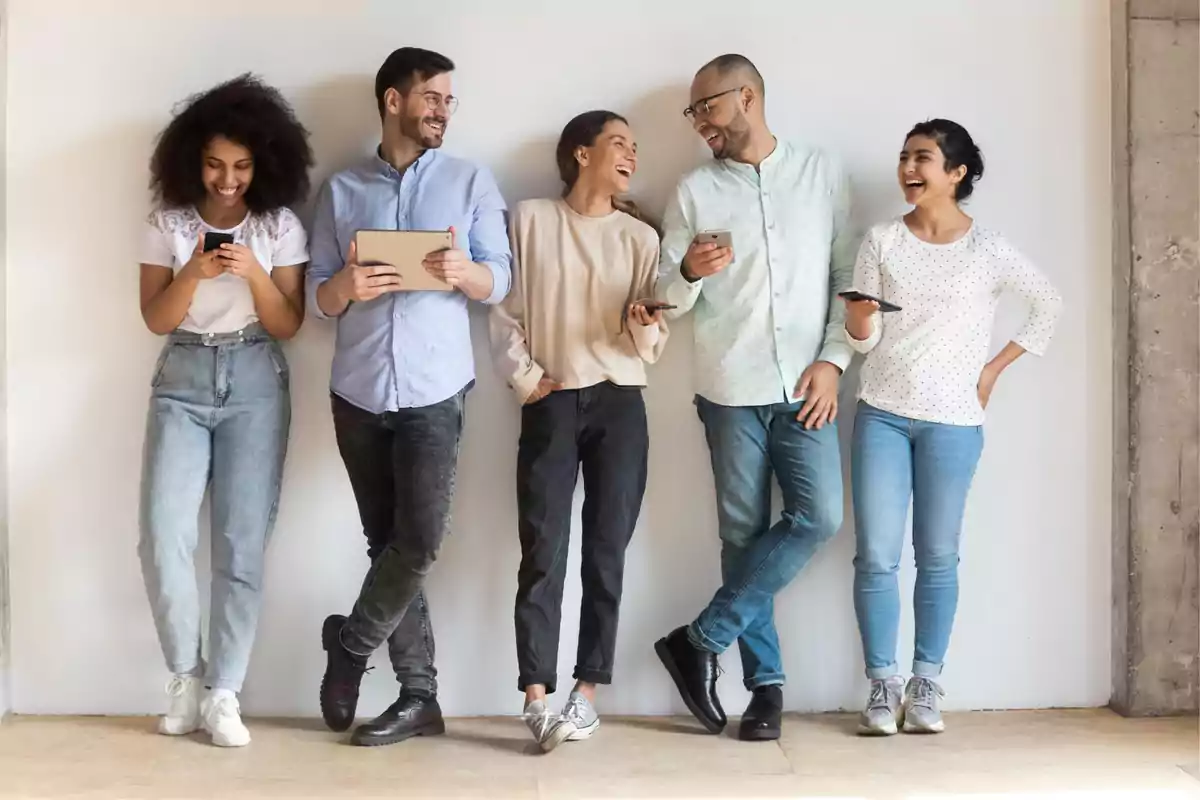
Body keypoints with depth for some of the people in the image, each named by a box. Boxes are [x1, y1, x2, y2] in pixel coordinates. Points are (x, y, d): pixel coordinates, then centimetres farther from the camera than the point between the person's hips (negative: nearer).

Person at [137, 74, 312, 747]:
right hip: (182, 382, 1)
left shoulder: (280, 227, -1)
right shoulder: (168, 225, 1)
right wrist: (194, 272, -19)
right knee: (164, 534, -11)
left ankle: (223, 693, 7)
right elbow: (157, 319, -2)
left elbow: (288, 325, -3)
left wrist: (254, 273, -19)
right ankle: (187, 676, 8)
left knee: (243, 542, -3)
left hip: (255, 385, 0)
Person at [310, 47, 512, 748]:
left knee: (420, 540, -12)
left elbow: (500, 283, 3)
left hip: (435, 391, -2)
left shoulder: (472, 182, 7)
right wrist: (346, 285, -15)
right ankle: (419, 697, 13)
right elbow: (318, 298, 8)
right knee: (387, 543, 5)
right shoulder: (342, 191, 10)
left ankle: (351, 643, 13)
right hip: (359, 392, 2)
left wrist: (463, 271, -19)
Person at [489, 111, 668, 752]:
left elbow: (649, 347, 7)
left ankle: (587, 691, 7)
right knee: (543, 552, -6)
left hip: (620, 405, 2)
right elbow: (504, 313, 4)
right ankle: (536, 696, -5)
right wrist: (525, 379, -6)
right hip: (551, 404, -2)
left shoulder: (640, 237, 11)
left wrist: (646, 326, -15)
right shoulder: (530, 221, 7)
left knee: (606, 551, 1)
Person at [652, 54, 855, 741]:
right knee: (744, 534, 1)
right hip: (730, 389, 0)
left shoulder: (822, 173, 8)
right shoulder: (695, 191, 7)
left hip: (805, 387, 0)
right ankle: (767, 684, 12)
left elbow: (849, 275, 6)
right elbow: (668, 299, 4)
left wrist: (834, 359, -5)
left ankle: (701, 640, -1)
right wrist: (688, 273, -19)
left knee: (818, 518, -12)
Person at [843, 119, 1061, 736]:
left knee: (937, 558, 4)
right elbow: (863, 340, 2)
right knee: (876, 557, -2)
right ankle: (882, 685, 7)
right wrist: (859, 320, -21)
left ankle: (926, 685, 14)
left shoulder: (989, 250, -2)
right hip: (882, 414, 1)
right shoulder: (882, 241, 2)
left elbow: (1048, 306, 10)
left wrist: (995, 369, 5)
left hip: (953, 422, -1)